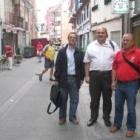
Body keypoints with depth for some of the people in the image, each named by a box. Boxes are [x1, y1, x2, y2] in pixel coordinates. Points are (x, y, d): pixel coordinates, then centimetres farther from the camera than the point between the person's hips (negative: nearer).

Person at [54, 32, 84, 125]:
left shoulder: (80, 53, 6)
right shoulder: (62, 51, 0)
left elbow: (82, 66, 8)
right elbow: (58, 65, -2)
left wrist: (81, 78, 4)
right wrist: (57, 79, -6)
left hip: (75, 79, 2)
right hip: (64, 78, -1)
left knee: (74, 100, 8)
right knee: (63, 99, 8)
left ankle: (72, 117, 22)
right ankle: (62, 117, 21)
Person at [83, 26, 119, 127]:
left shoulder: (113, 45, 1)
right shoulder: (91, 46, 5)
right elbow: (87, 62, 6)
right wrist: (87, 75, 2)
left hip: (108, 75, -1)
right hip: (94, 75, 1)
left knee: (107, 98, 12)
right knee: (94, 98, 11)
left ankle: (106, 117, 28)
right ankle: (93, 117, 26)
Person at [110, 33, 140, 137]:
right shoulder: (119, 53, 7)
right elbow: (115, 68, 11)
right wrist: (113, 81, 5)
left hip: (131, 84, -5)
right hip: (119, 84, 5)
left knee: (131, 108, 5)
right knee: (118, 106, 16)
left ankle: (131, 128, 21)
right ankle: (117, 124, 32)